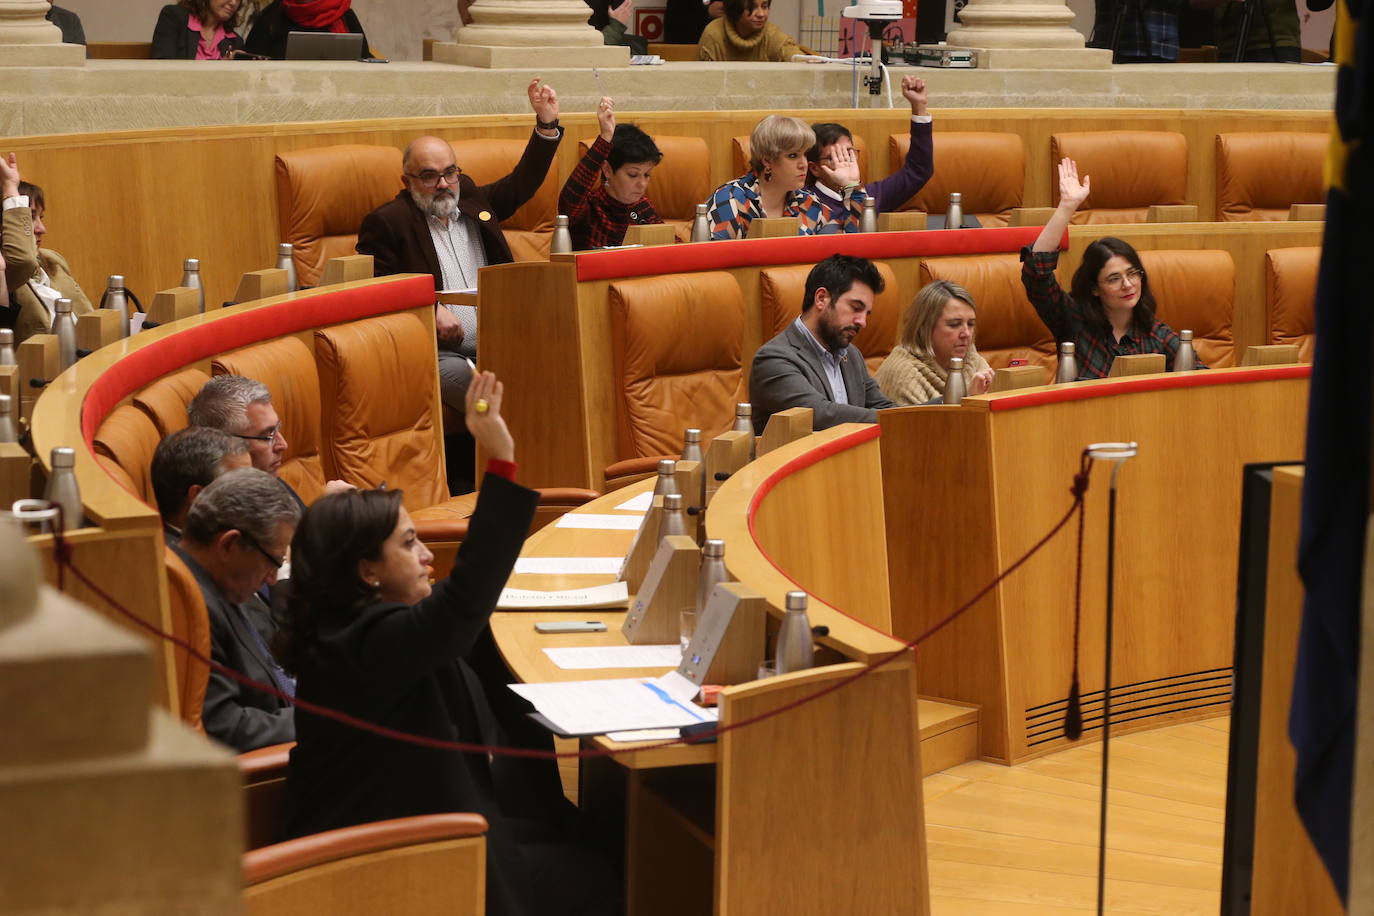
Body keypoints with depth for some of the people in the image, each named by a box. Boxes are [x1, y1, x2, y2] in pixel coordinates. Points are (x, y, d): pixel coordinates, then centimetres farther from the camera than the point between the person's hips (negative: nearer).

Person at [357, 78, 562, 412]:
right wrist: (431, 310, -11)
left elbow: (522, 183, 27)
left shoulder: (472, 201, 21)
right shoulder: (387, 222, 3)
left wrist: (547, 124, 17)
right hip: (440, 353, -6)